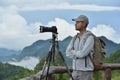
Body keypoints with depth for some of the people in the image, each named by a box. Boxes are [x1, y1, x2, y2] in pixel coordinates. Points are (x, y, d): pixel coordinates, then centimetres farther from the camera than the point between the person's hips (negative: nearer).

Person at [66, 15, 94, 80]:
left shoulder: (90, 38, -15)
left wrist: (73, 52, -5)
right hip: (76, 71, 7)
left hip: (86, 72, -7)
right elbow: (68, 53, 5)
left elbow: (82, 54, -25)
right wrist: (78, 55, -11)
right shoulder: (75, 38, 11)